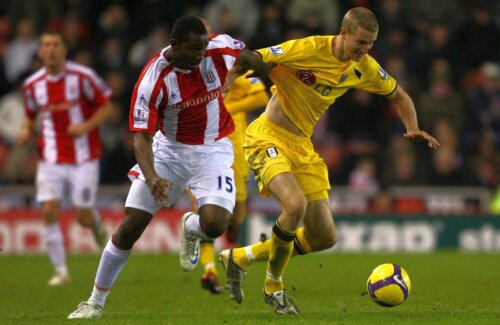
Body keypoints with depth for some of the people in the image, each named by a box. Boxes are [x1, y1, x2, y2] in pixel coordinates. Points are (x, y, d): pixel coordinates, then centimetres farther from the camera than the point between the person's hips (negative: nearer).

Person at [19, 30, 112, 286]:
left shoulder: (83, 77, -9)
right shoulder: (32, 85, 2)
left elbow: (106, 107, -3)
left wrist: (86, 126, -19)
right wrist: (27, 131, -4)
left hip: (83, 158, -2)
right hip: (51, 158, 2)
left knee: (83, 217, -1)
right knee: (49, 212, -12)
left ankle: (97, 226, 39)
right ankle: (60, 271, -1)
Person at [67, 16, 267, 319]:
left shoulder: (220, 49, -18)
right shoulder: (153, 80, -24)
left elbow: (253, 59, 5)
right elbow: (141, 135, -22)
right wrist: (151, 177, -38)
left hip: (213, 151, 1)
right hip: (169, 150, -1)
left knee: (215, 225, -24)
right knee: (130, 228, -2)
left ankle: (191, 227, 16)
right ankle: (95, 302, 16)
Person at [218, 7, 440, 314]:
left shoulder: (364, 67, 0)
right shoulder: (308, 49, -20)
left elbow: (398, 94, 17)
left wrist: (413, 128, 0)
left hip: (303, 145, 7)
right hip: (268, 137, -7)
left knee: (325, 238, 2)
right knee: (295, 204, -33)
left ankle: (240, 257, 22)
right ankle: (274, 286, -7)